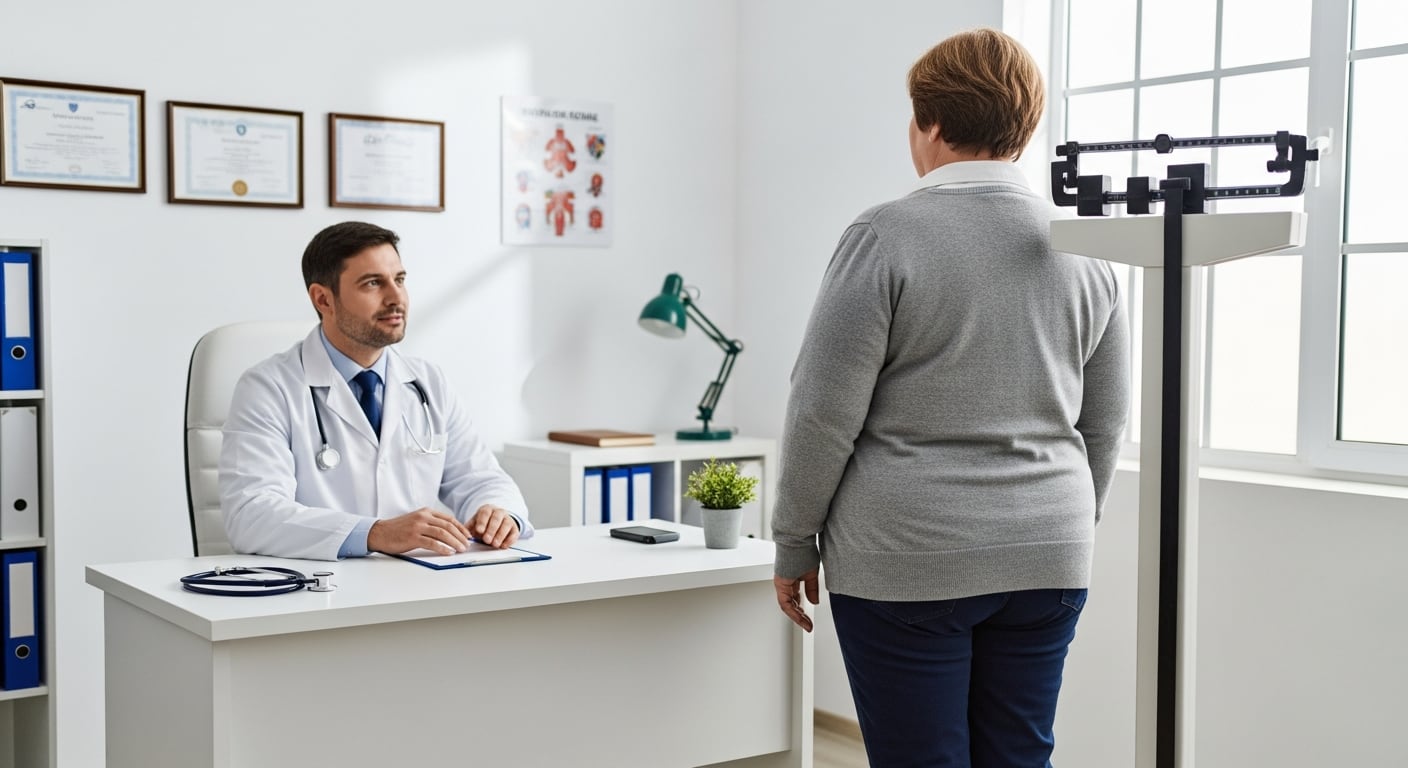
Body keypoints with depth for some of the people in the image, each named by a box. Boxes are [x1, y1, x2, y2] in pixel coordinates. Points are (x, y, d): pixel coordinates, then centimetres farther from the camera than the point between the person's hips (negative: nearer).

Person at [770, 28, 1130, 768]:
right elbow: (1105, 423, 12)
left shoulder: (886, 236, -10)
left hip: (908, 565, -5)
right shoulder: (1081, 247, 6)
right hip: (1048, 561, 5)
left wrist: (793, 547, 0)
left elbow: (824, 414, -10)